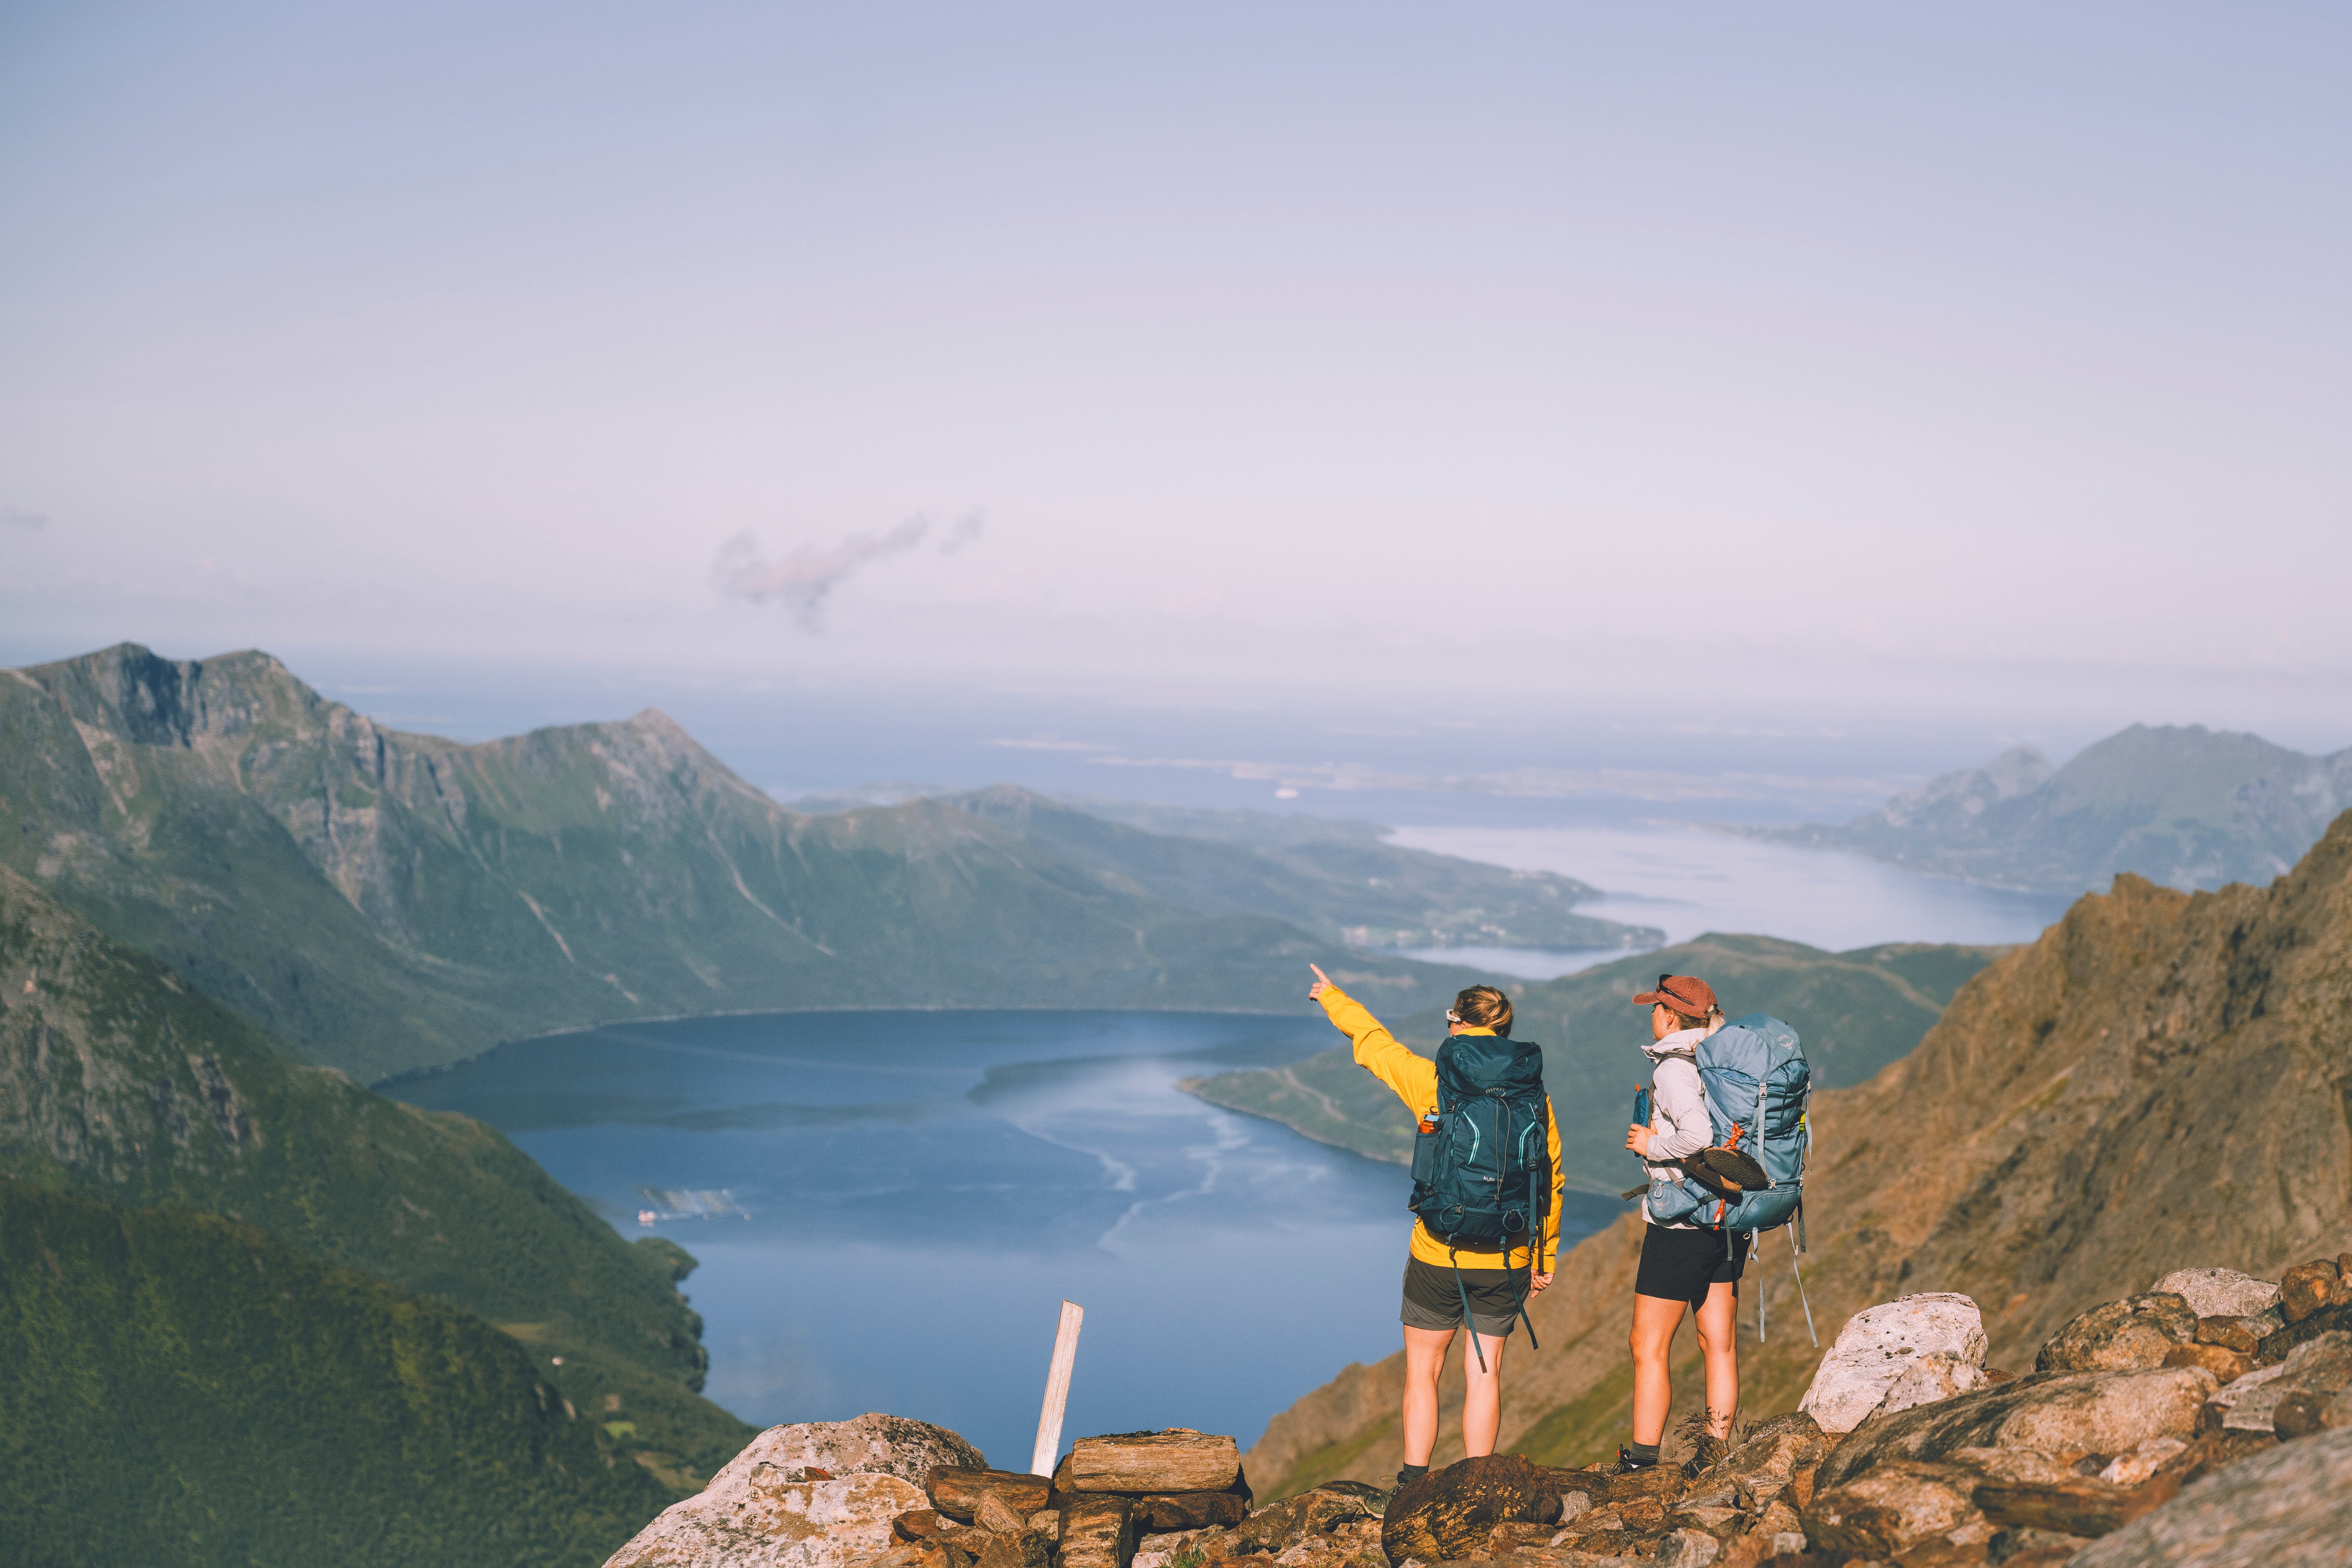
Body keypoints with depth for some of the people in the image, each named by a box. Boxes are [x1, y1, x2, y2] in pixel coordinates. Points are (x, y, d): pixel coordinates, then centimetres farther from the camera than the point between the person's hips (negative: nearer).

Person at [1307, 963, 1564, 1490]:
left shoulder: (1433, 1082, -8)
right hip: (1508, 1261, 2)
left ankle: (1414, 1482, 12)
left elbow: (1373, 1041, 9)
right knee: (1485, 1373, 10)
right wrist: (1546, 1257, 18)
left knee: (1422, 1371, 11)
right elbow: (1551, 1181, 6)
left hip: (1439, 1257, -2)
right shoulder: (1533, 1096, -1)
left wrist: (1333, 998, 28)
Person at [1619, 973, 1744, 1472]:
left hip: (1680, 1224, -8)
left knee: (1649, 1348, 1)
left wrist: (1653, 1145, -15)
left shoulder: (1673, 1068, -16)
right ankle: (1716, 1454, 17)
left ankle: (1641, 1463, 4)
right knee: (1720, 1344, 12)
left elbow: (1698, 1134, -31)